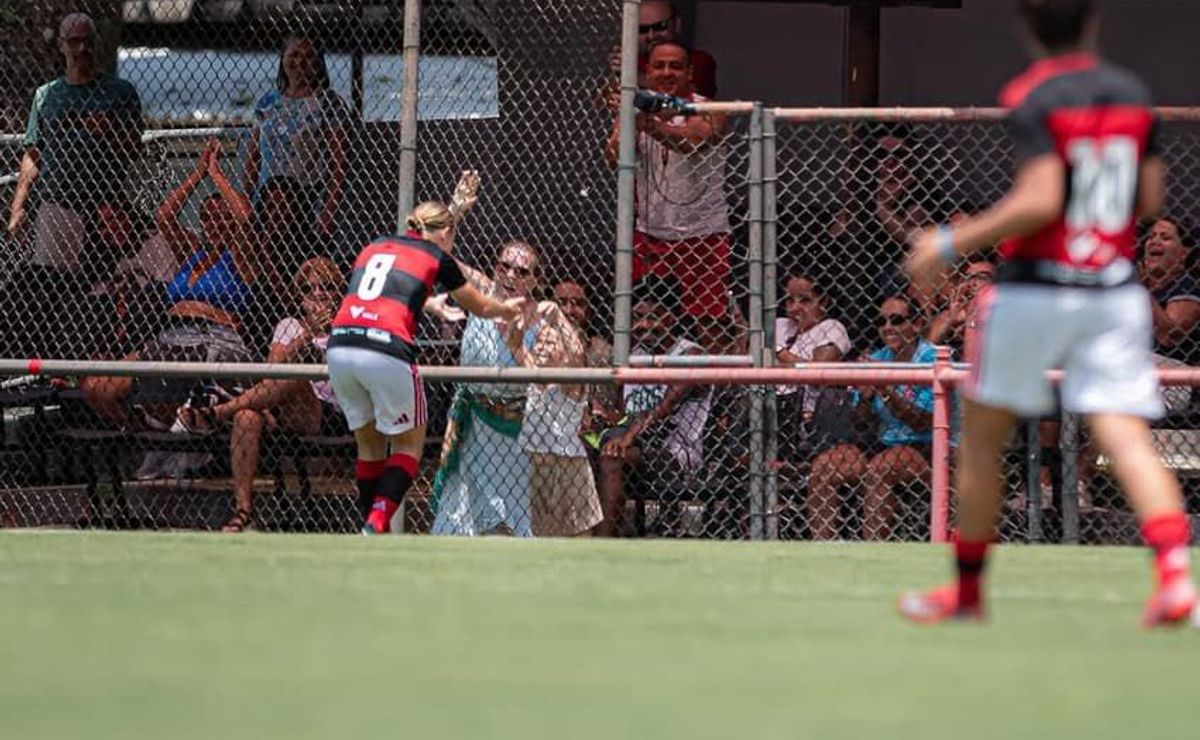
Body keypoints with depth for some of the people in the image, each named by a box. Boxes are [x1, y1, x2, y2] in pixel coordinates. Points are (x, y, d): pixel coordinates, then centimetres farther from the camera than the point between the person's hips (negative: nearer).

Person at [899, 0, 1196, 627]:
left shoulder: (1033, 99, -10)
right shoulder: (1133, 94, 8)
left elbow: (1040, 201, -20)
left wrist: (952, 243, -13)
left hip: (1035, 289, -4)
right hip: (1116, 291, 4)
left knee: (981, 434, 12)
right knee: (1126, 438, -5)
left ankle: (967, 589, 19)